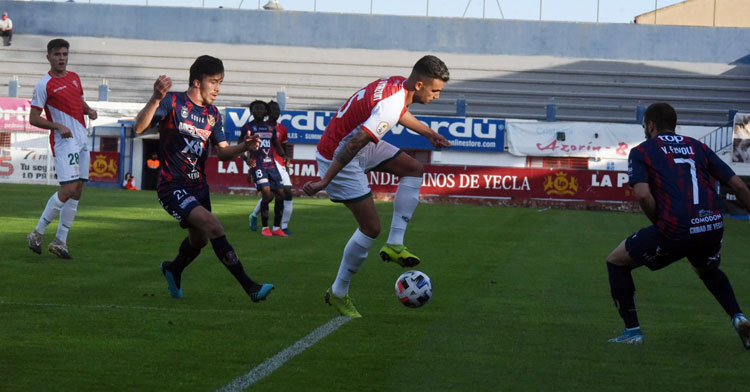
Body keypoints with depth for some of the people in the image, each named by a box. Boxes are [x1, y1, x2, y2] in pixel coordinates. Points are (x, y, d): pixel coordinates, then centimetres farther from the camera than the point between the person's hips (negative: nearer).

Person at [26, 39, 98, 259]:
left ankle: (60, 241, 11)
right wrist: (58, 126, -21)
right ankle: (37, 234, -2)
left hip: (82, 140, 8)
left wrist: (89, 110, 5)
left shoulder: (74, 77, 13)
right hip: (64, 142, -8)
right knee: (68, 189, -16)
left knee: (77, 191, 5)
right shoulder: (44, 85, -8)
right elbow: (33, 118, -9)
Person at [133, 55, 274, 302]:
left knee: (200, 240, 19)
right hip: (172, 186, -8)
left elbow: (222, 152, 9)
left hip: (198, 186, 8)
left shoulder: (213, 114, 9)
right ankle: (249, 287, -23)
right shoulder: (173, 102, -11)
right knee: (213, 226, -23)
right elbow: (140, 127, -21)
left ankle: (173, 270, 51)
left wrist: (243, 147, -11)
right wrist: (156, 99, -37)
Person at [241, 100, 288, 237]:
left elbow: (276, 145, 25)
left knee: (280, 194, -1)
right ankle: (265, 227, -5)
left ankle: (276, 228, 9)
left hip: (271, 164, 6)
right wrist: (246, 159, -20)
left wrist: (284, 155, 5)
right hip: (257, 164, -6)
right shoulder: (247, 127, 2)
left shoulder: (270, 128, 17)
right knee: (266, 194, -18)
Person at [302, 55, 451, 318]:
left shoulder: (398, 84, -2)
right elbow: (353, 144, -34)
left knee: (414, 169, 11)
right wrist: (325, 181, -31)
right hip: (337, 157, -10)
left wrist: (428, 133, 30)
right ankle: (338, 293, 10)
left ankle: (394, 244, 7)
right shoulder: (389, 107, -31)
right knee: (371, 228, -6)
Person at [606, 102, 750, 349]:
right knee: (707, 271, 38)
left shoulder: (641, 152, 8)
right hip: (713, 226, 5)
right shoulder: (697, 147, 21)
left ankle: (632, 331, 13)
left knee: (616, 262, 16)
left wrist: (659, 223, 6)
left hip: (676, 230, -5)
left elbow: (643, 194, -9)